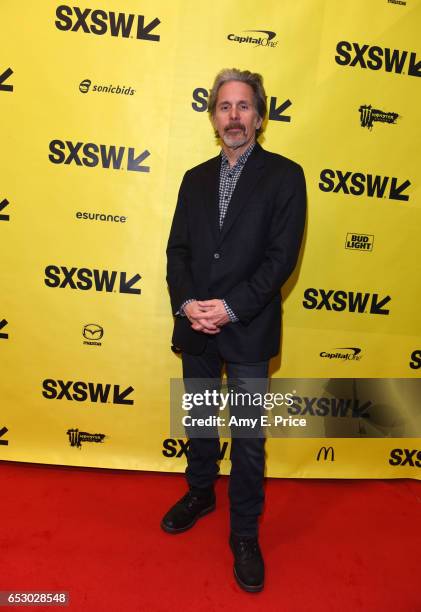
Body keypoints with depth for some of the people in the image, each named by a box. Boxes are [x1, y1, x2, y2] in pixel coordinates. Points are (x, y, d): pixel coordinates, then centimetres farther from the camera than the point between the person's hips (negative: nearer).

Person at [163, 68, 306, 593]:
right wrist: (187, 303, -11)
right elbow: (178, 249, 6)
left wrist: (232, 308, -19)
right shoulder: (196, 178, 12)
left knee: (248, 438, 7)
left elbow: (282, 255, -11)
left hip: (248, 331, -4)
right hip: (195, 327, 5)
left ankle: (245, 534, 27)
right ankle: (201, 493, 45)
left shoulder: (284, 175, -2)